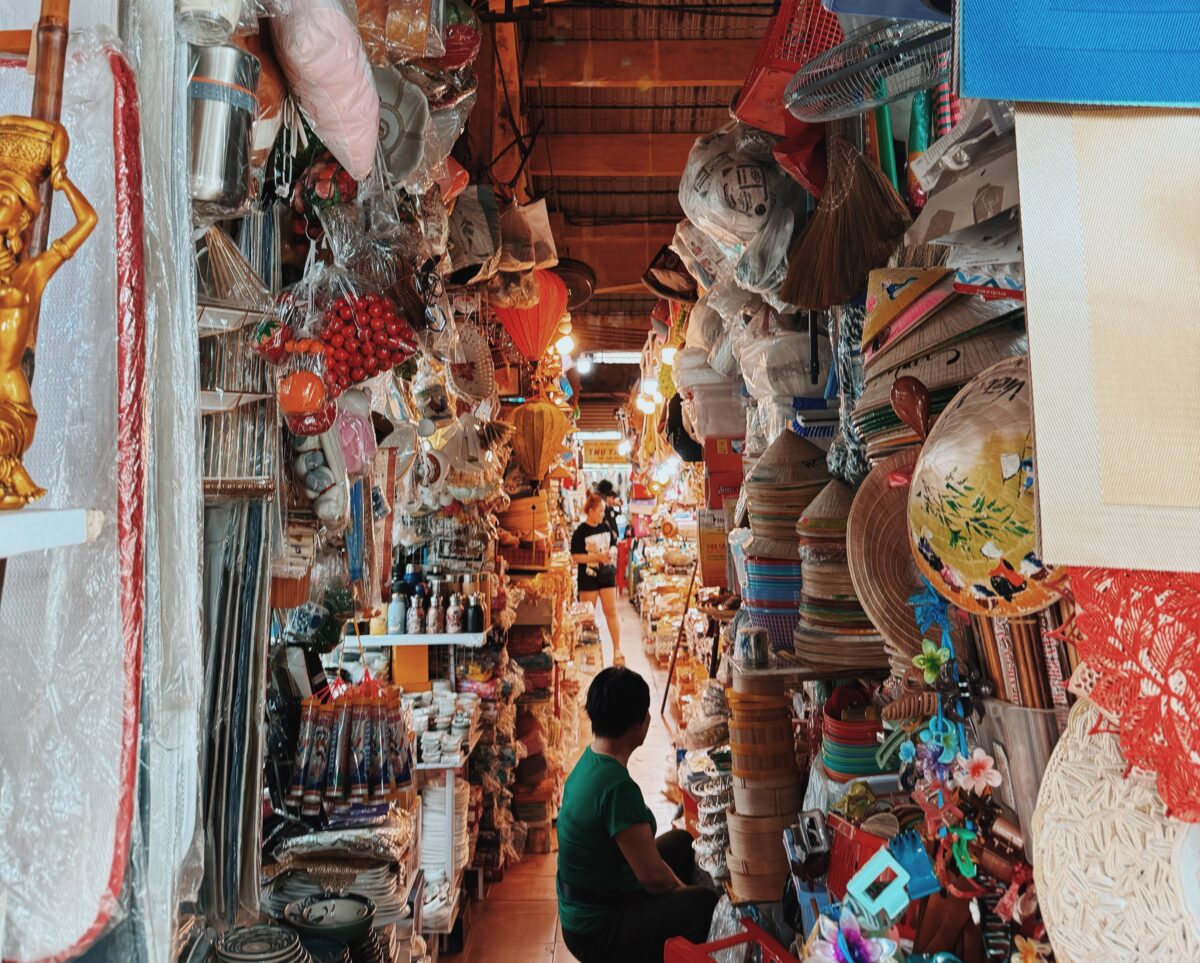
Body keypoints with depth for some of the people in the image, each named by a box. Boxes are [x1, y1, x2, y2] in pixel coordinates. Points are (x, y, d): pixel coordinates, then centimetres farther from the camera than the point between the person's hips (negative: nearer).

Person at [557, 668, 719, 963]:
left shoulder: (590, 761, -1)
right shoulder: (617, 786, -29)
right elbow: (653, 877, -23)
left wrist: (677, 886, 8)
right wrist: (681, 889, -4)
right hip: (597, 932, -10)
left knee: (680, 841, 22)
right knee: (708, 904, -23)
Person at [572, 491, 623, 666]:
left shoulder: (605, 527, 5)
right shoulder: (580, 532, -11)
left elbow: (613, 545, 17)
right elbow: (575, 557, -14)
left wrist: (611, 553, -6)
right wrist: (596, 557, -21)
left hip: (606, 575, 5)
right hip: (588, 578, -4)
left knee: (611, 612, 4)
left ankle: (617, 650, 10)